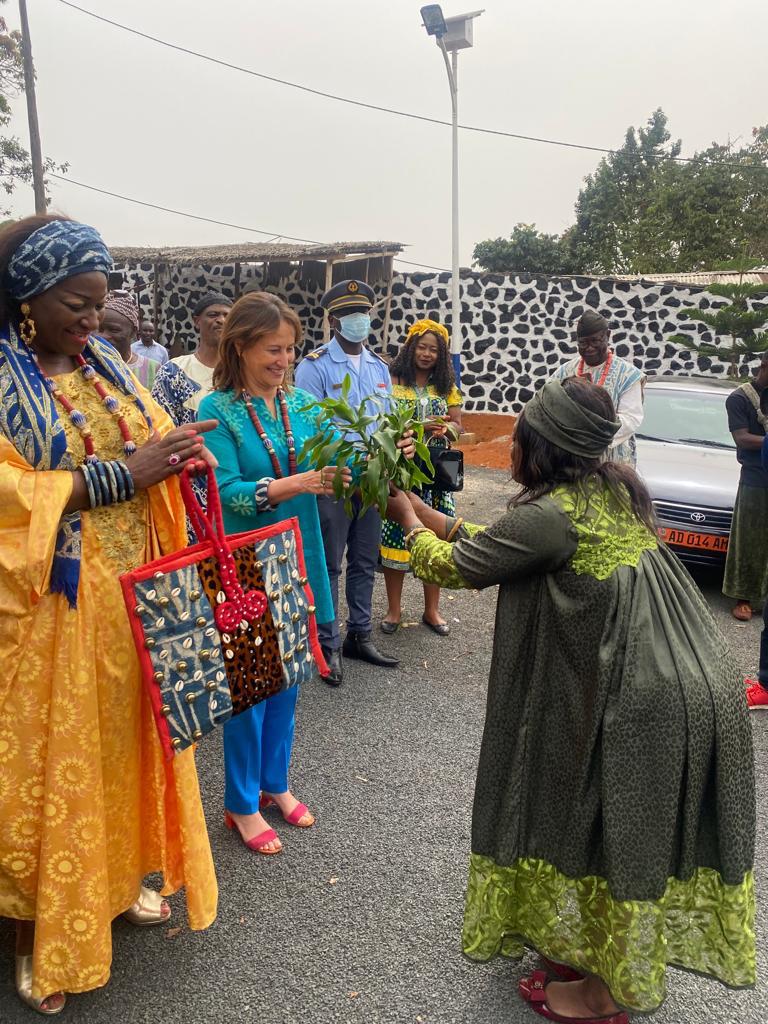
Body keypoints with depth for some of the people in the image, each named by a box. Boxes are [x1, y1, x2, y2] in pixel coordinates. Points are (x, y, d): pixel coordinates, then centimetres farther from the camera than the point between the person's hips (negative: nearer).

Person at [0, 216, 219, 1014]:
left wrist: (178, 452, -10)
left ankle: (119, 881, 39)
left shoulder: (107, 367, 9)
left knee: (126, 743, 17)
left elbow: (153, 444, 12)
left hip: (133, 592, 6)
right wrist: (123, 475, -23)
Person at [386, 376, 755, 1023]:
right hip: (697, 685, 9)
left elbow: (454, 567, -7)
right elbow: (504, 547, 15)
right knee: (632, 834, 23)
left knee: (620, 840, 11)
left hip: (647, 705, -9)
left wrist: (411, 523, 12)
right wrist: (429, 514, 17)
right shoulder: (615, 489, 6)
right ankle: (592, 948, 43)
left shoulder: (553, 515, -21)